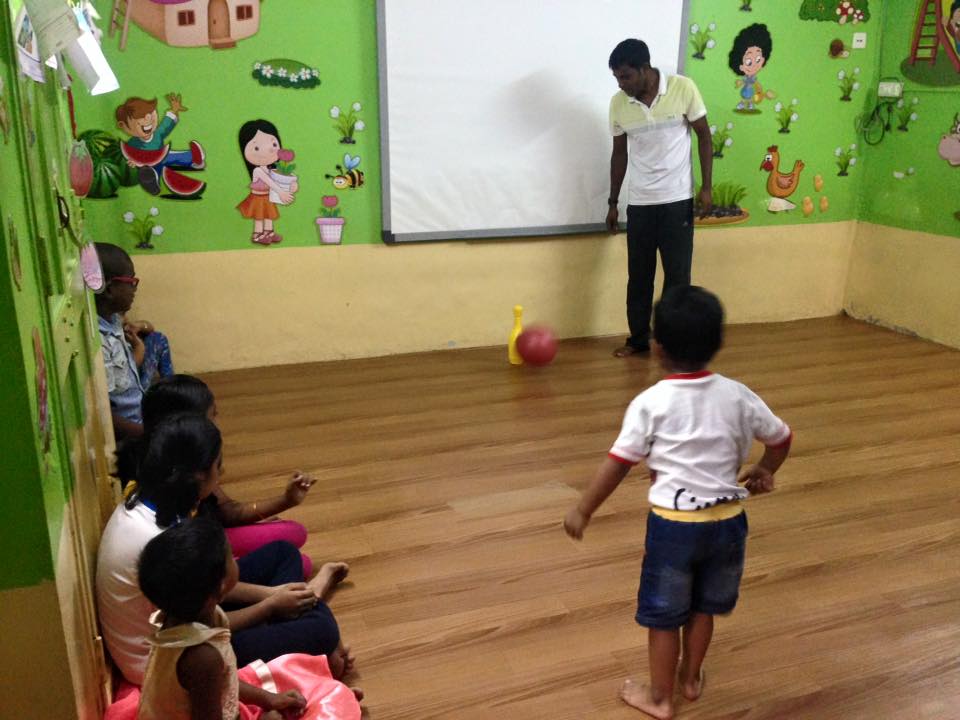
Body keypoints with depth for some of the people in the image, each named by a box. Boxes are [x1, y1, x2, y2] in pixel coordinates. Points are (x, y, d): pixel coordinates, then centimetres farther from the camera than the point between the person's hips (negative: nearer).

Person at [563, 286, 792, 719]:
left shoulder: (650, 403, -14)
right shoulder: (737, 395, -4)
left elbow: (618, 463, -13)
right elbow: (781, 438, 9)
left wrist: (582, 511, -3)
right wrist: (763, 472, 29)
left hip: (673, 522, -4)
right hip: (726, 519, 4)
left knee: (663, 614, 14)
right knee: (704, 606, 25)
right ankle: (691, 678, 43)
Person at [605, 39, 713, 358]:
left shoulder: (683, 88, -11)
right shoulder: (618, 103, -2)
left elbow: (704, 136, -2)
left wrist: (707, 187, -6)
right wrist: (613, 202, 12)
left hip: (677, 200, -3)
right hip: (639, 203, 3)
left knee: (677, 275, 3)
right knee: (638, 275, 10)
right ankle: (638, 338, 25)